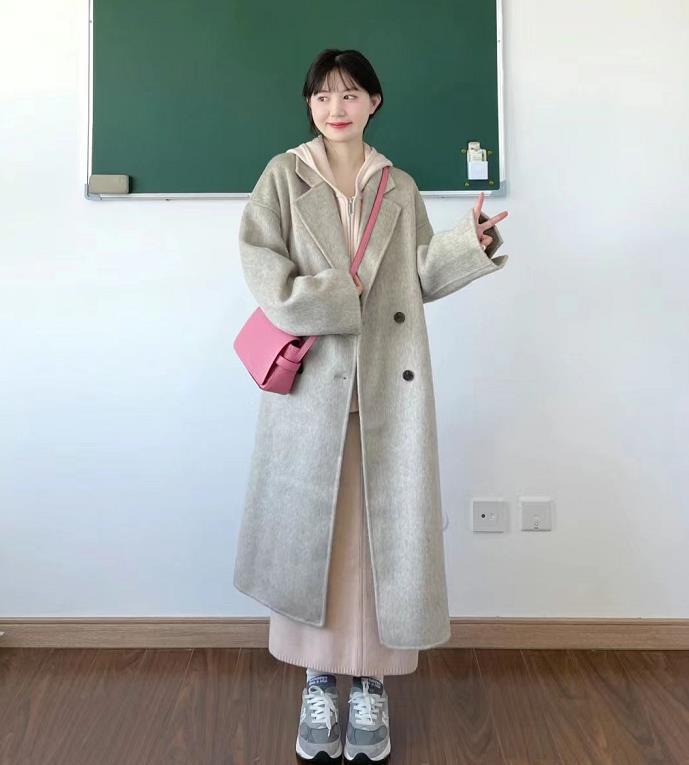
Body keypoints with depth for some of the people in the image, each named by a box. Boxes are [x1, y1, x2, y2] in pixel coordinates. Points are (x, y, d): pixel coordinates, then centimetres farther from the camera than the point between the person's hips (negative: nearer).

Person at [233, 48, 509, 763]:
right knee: (311, 527, 3)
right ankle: (318, 685, 21)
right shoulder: (283, 176, 7)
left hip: (388, 385, 2)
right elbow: (262, 267, -5)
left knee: (381, 529, 3)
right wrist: (344, 298, -14)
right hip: (312, 383, -1)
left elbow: (421, 279, 12)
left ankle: (372, 685, 20)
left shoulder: (400, 188, 14)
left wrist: (471, 242, -4)